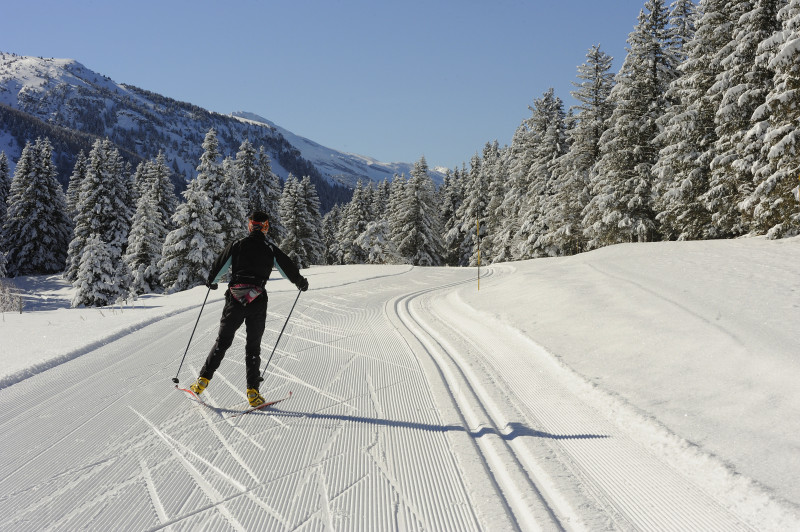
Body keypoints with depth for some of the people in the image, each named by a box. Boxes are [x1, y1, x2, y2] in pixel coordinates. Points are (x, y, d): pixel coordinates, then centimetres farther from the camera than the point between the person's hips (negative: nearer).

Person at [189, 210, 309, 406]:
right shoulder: (271, 249, 2)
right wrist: (301, 283, 29)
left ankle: (204, 379, 8)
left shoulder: (237, 245, 4)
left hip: (235, 299, 1)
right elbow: (289, 268, 10)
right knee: (253, 346, 7)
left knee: (223, 341, 13)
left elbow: (219, 265, 11)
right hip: (257, 302, -1)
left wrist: (211, 281, 31)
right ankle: (252, 391, 3)